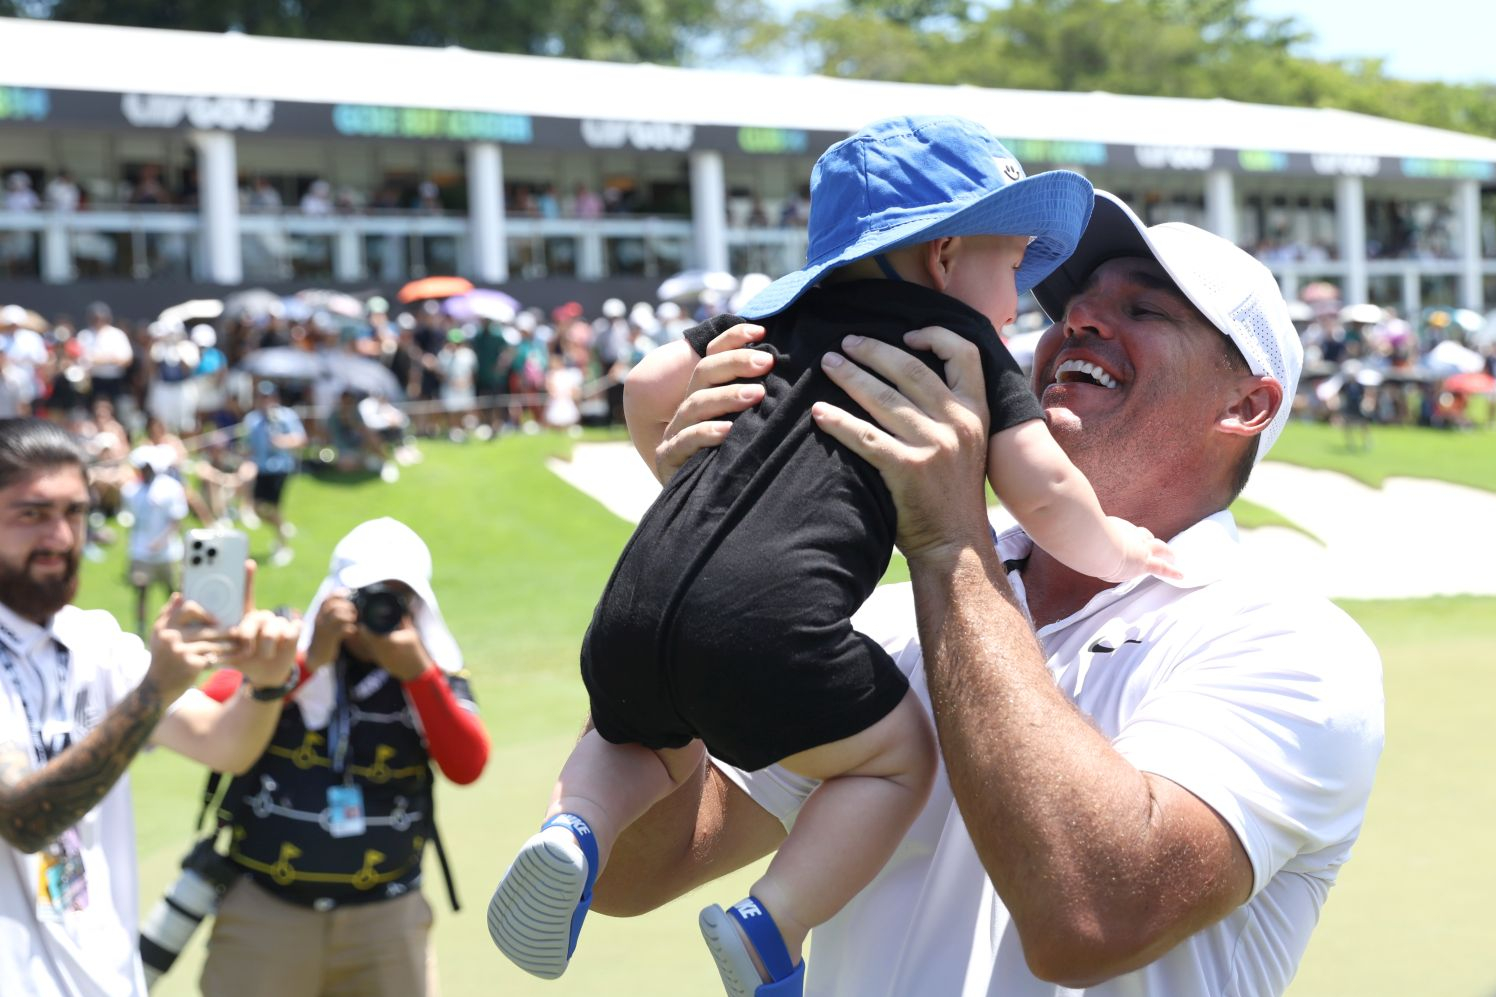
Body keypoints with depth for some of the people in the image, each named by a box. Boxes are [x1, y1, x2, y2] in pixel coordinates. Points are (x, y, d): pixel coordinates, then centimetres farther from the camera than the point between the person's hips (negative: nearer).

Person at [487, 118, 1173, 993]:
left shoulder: (784, 308, 25)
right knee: (896, 755, 16)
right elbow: (1042, 489, 5)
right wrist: (1114, 553, 23)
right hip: (766, 621, -6)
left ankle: (571, 832, 3)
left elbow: (652, 385, 28)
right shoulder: (968, 345, 11)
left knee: (647, 741, 32)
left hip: (636, 601, 6)